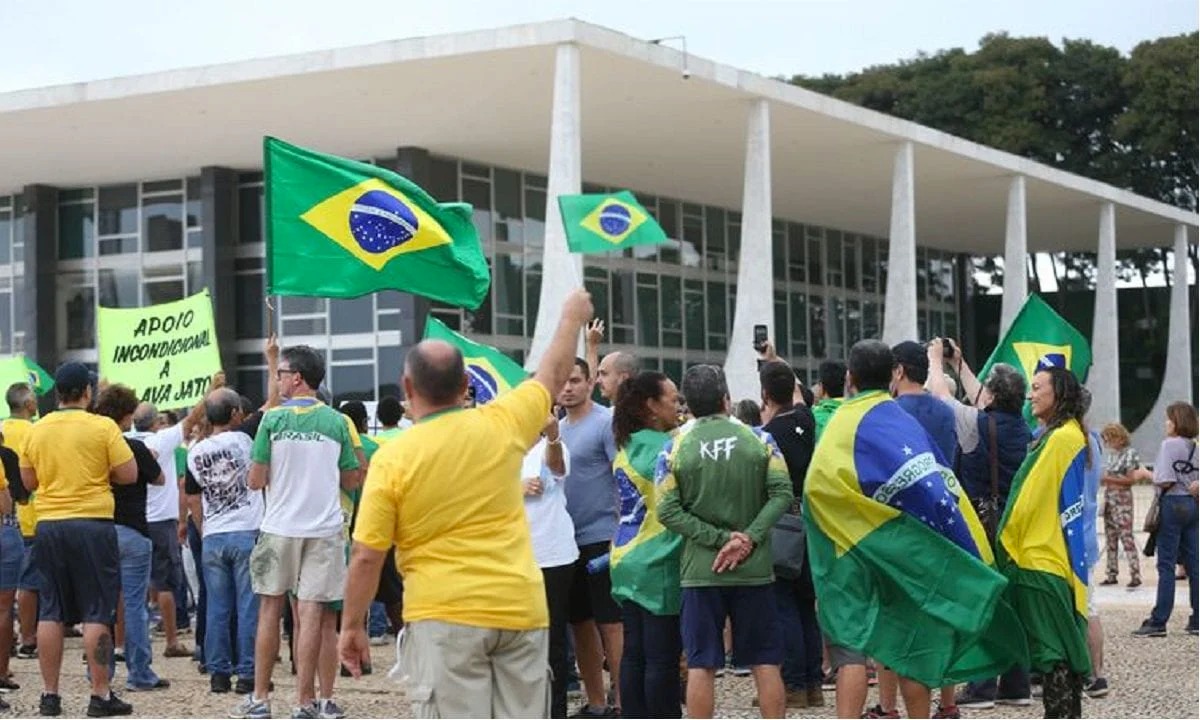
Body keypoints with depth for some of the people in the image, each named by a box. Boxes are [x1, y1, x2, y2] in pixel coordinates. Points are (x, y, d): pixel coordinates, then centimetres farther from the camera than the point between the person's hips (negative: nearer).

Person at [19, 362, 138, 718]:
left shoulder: (36, 431, 6)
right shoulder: (102, 427, -8)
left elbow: (29, 481, 13)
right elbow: (129, 474, -8)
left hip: (49, 525, 4)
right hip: (92, 524, -4)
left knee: (50, 612, 9)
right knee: (96, 613, -1)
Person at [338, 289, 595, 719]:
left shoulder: (393, 458, -8)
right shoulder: (501, 426, 0)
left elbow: (366, 557, -6)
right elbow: (552, 376, 20)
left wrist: (352, 626, 6)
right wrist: (573, 317, 37)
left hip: (445, 615, -3)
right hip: (522, 610, 4)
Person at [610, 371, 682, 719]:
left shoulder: (626, 448, 12)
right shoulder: (665, 447, -13)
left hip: (626, 561, 8)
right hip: (658, 566, -8)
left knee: (634, 653, 10)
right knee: (663, 658, -4)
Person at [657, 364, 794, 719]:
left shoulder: (675, 448, -1)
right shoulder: (757, 439, 0)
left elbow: (668, 511, -9)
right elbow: (782, 493, -10)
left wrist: (721, 539, -11)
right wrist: (749, 538, -14)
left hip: (700, 570, 0)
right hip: (754, 567, 1)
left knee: (700, 666, 3)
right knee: (765, 662, 8)